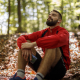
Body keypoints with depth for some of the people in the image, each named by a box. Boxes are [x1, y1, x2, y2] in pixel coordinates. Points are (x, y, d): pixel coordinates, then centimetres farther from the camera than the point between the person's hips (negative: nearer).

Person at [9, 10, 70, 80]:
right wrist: (25, 47, -23)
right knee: (26, 42, -5)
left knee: (52, 44, -30)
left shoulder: (64, 32, -4)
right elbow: (21, 38, 1)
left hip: (60, 69, -5)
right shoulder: (43, 33, 11)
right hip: (46, 69, 5)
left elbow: (57, 40, -32)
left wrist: (33, 44, -34)